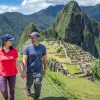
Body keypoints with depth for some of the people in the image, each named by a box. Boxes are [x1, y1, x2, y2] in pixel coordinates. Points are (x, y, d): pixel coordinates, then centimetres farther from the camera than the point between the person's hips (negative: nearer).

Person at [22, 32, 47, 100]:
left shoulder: (43, 47, -6)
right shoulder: (27, 48, -13)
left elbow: (44, 59, 5)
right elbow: (24, 60, -14)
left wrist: (45, 69, 8)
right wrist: (24, 71, -19)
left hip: (39, 70, 0)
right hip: (30, 70, 0)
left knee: (38, 85, -6)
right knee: (29, 83, 17)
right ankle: (28, 89, 53)